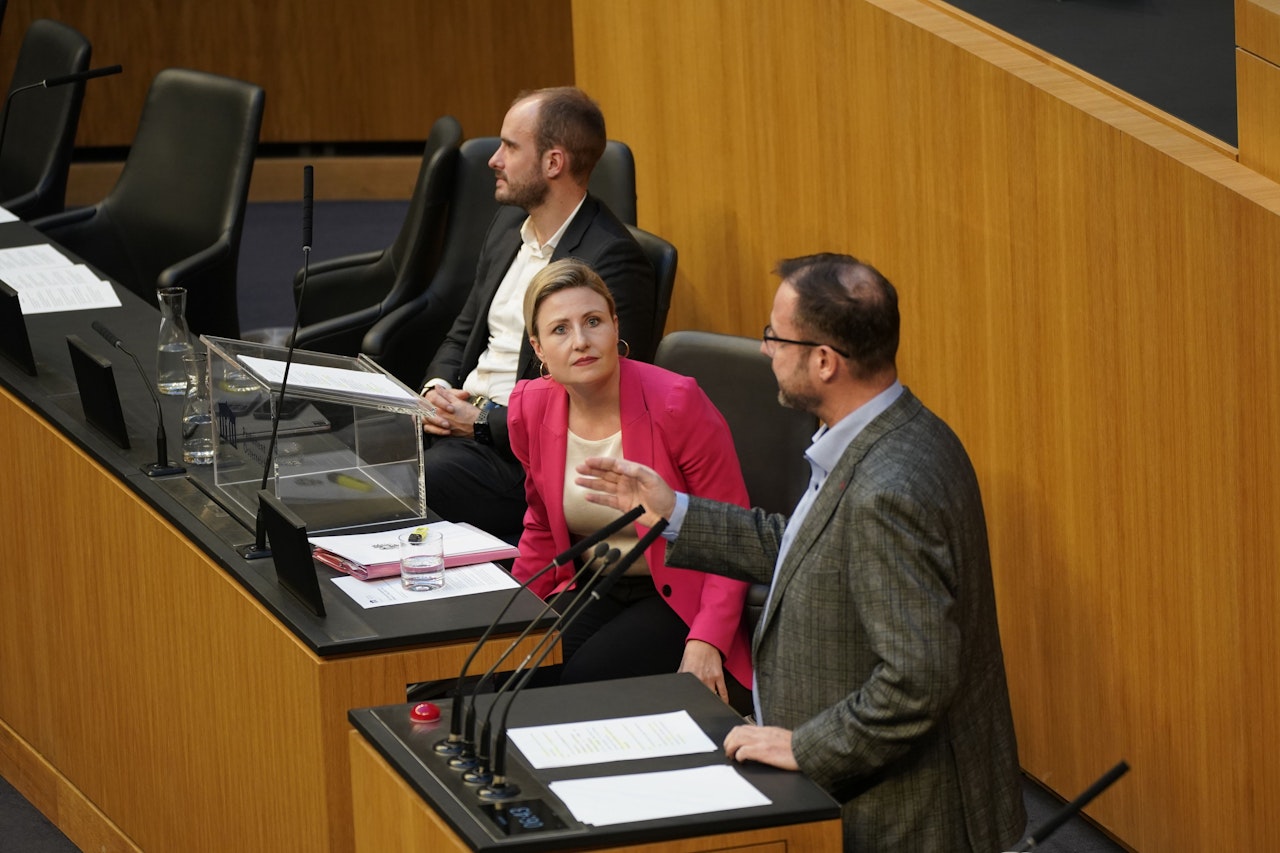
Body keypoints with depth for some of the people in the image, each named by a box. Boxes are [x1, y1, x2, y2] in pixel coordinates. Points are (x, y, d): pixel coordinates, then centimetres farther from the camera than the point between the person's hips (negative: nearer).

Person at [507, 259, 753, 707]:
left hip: (679, 597, -5)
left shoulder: (677, 403, -18)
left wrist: (707, 641, -23)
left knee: (586, 680, -29)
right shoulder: (530, 409, -2)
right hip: (593, 591, 5)